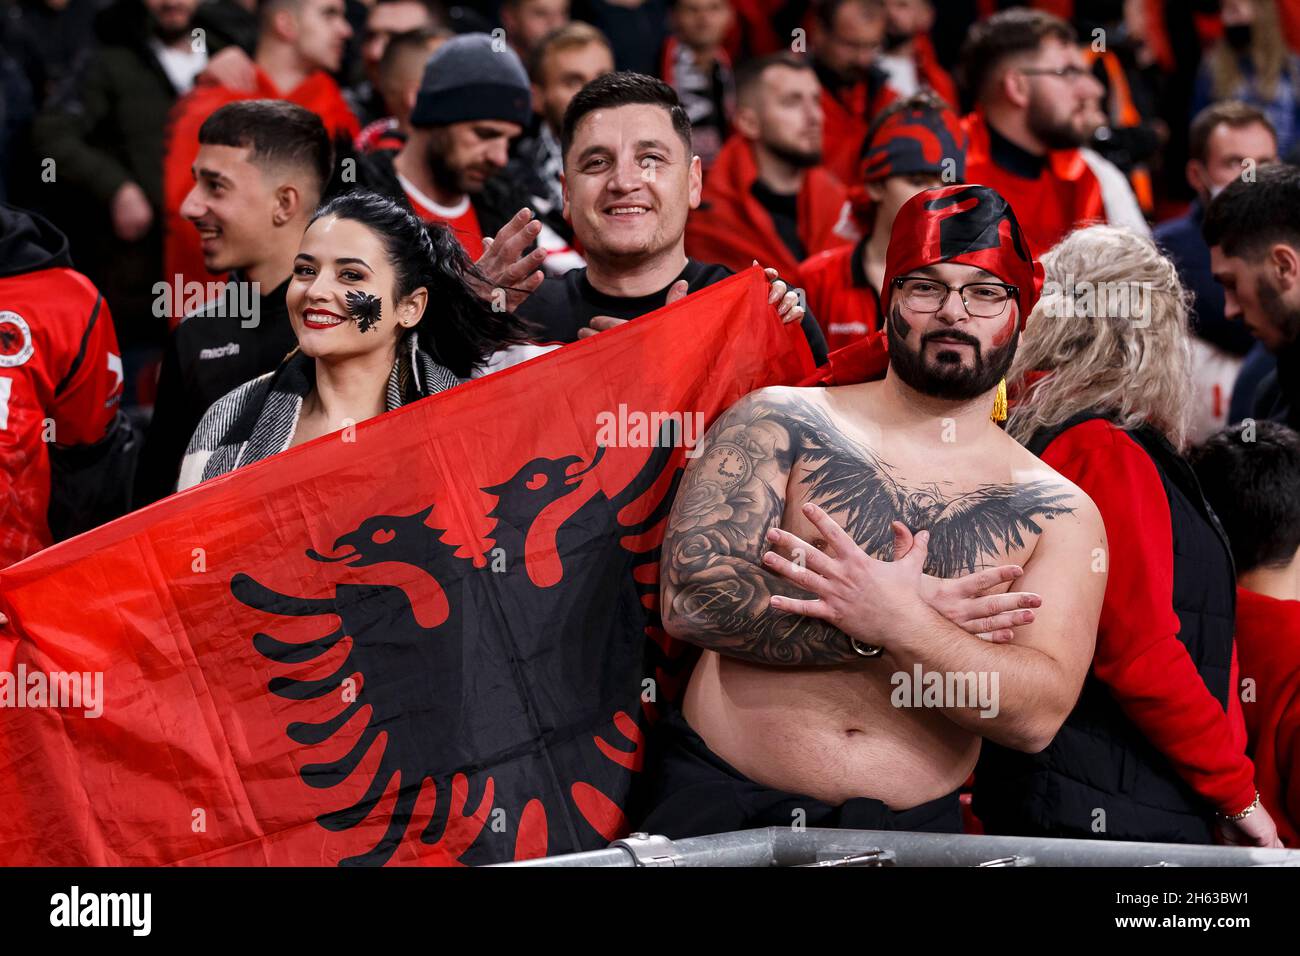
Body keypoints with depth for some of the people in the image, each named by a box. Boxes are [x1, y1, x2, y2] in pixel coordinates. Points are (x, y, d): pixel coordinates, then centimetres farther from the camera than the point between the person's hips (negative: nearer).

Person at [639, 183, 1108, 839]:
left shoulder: (1060, 514, 6)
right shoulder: (782, 423, 3)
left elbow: (1037, 717, -5)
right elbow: (690, 597, -10)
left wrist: (899, 623, -18)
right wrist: (926, 614, -8)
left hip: (908, 831, 3)